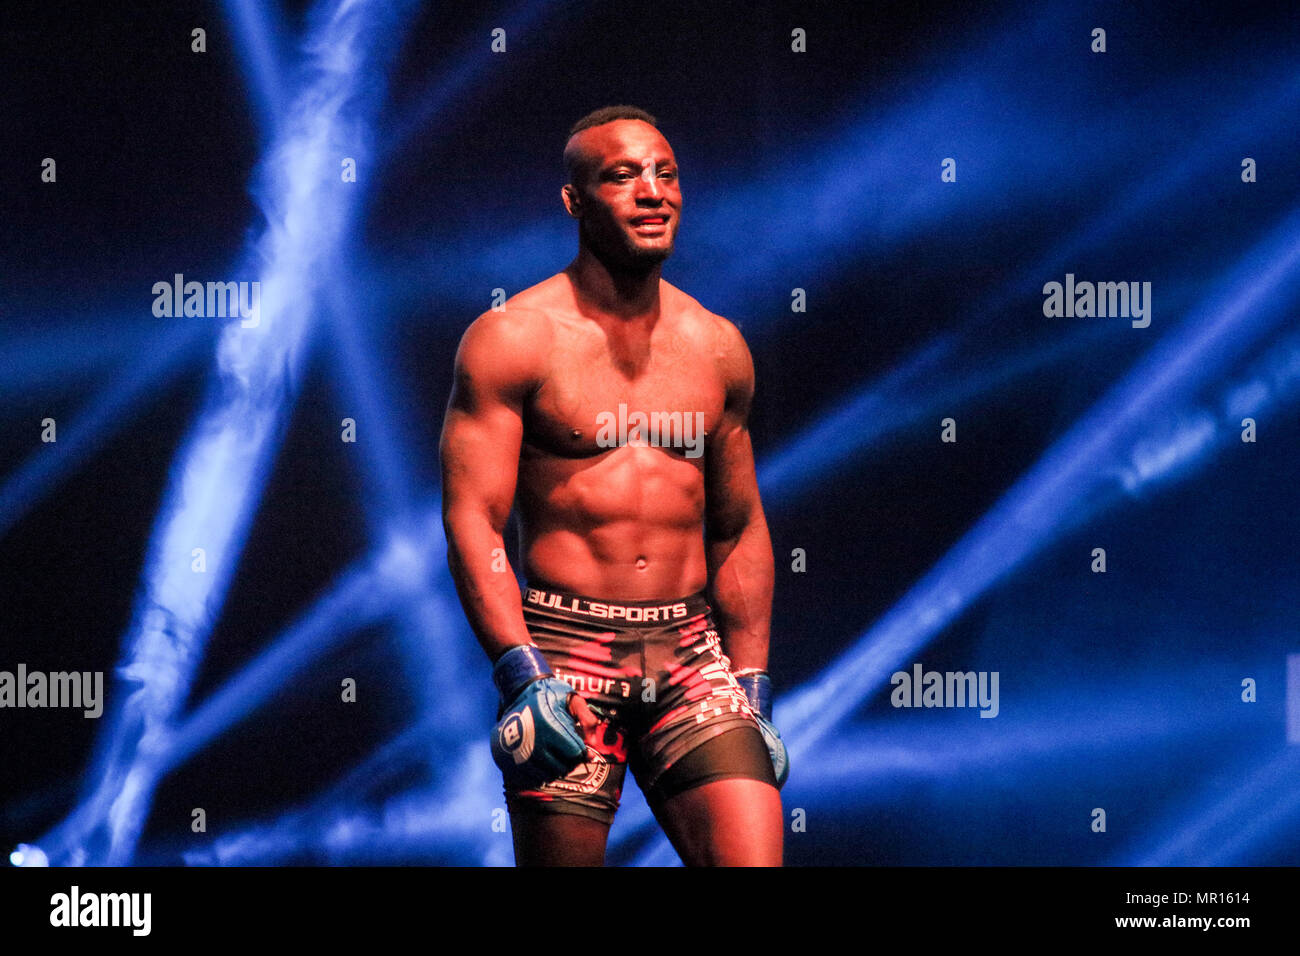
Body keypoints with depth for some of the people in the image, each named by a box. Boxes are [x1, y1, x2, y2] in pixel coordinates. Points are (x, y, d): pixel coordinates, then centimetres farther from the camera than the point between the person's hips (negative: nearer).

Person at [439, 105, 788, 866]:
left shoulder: (718, 347, 11)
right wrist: (521, 675, -18)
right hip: (562, 647, -3)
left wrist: (752, 688, 13)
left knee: (754, 856, -12)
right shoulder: (512, 338, -2)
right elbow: (472, 521, -8)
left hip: (690, 653, 3)